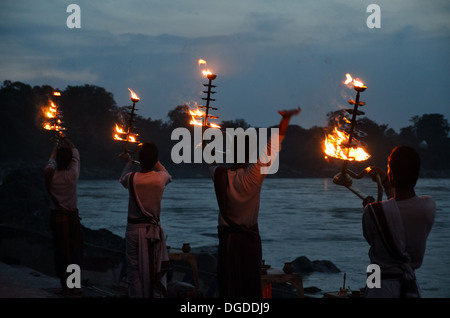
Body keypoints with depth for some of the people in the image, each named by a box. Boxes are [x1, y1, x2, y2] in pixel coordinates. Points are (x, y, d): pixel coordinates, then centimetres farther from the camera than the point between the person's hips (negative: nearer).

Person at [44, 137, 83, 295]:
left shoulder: (49, 174, -11)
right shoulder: (72, 175, -11)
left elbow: (51, 159, 13)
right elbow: (76, 152, 5)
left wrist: (57, 146, 31)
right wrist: (65, 139, 21)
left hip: (55, 216, 1)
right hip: (72, 217, -1)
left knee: (60, 251, 6)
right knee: (75, 251, 8)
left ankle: (64, 285, 11)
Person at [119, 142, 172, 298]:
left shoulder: (131, 178, -10)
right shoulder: (160, 178, -10)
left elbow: (122, 179, 17)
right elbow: (168, 175, 17)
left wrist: (128, 163, 34)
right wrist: (153, 160, 28)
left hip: (134, 229, 0)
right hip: (154, 229, 0)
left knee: (135, 271, 6)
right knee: (157, 271, 8)